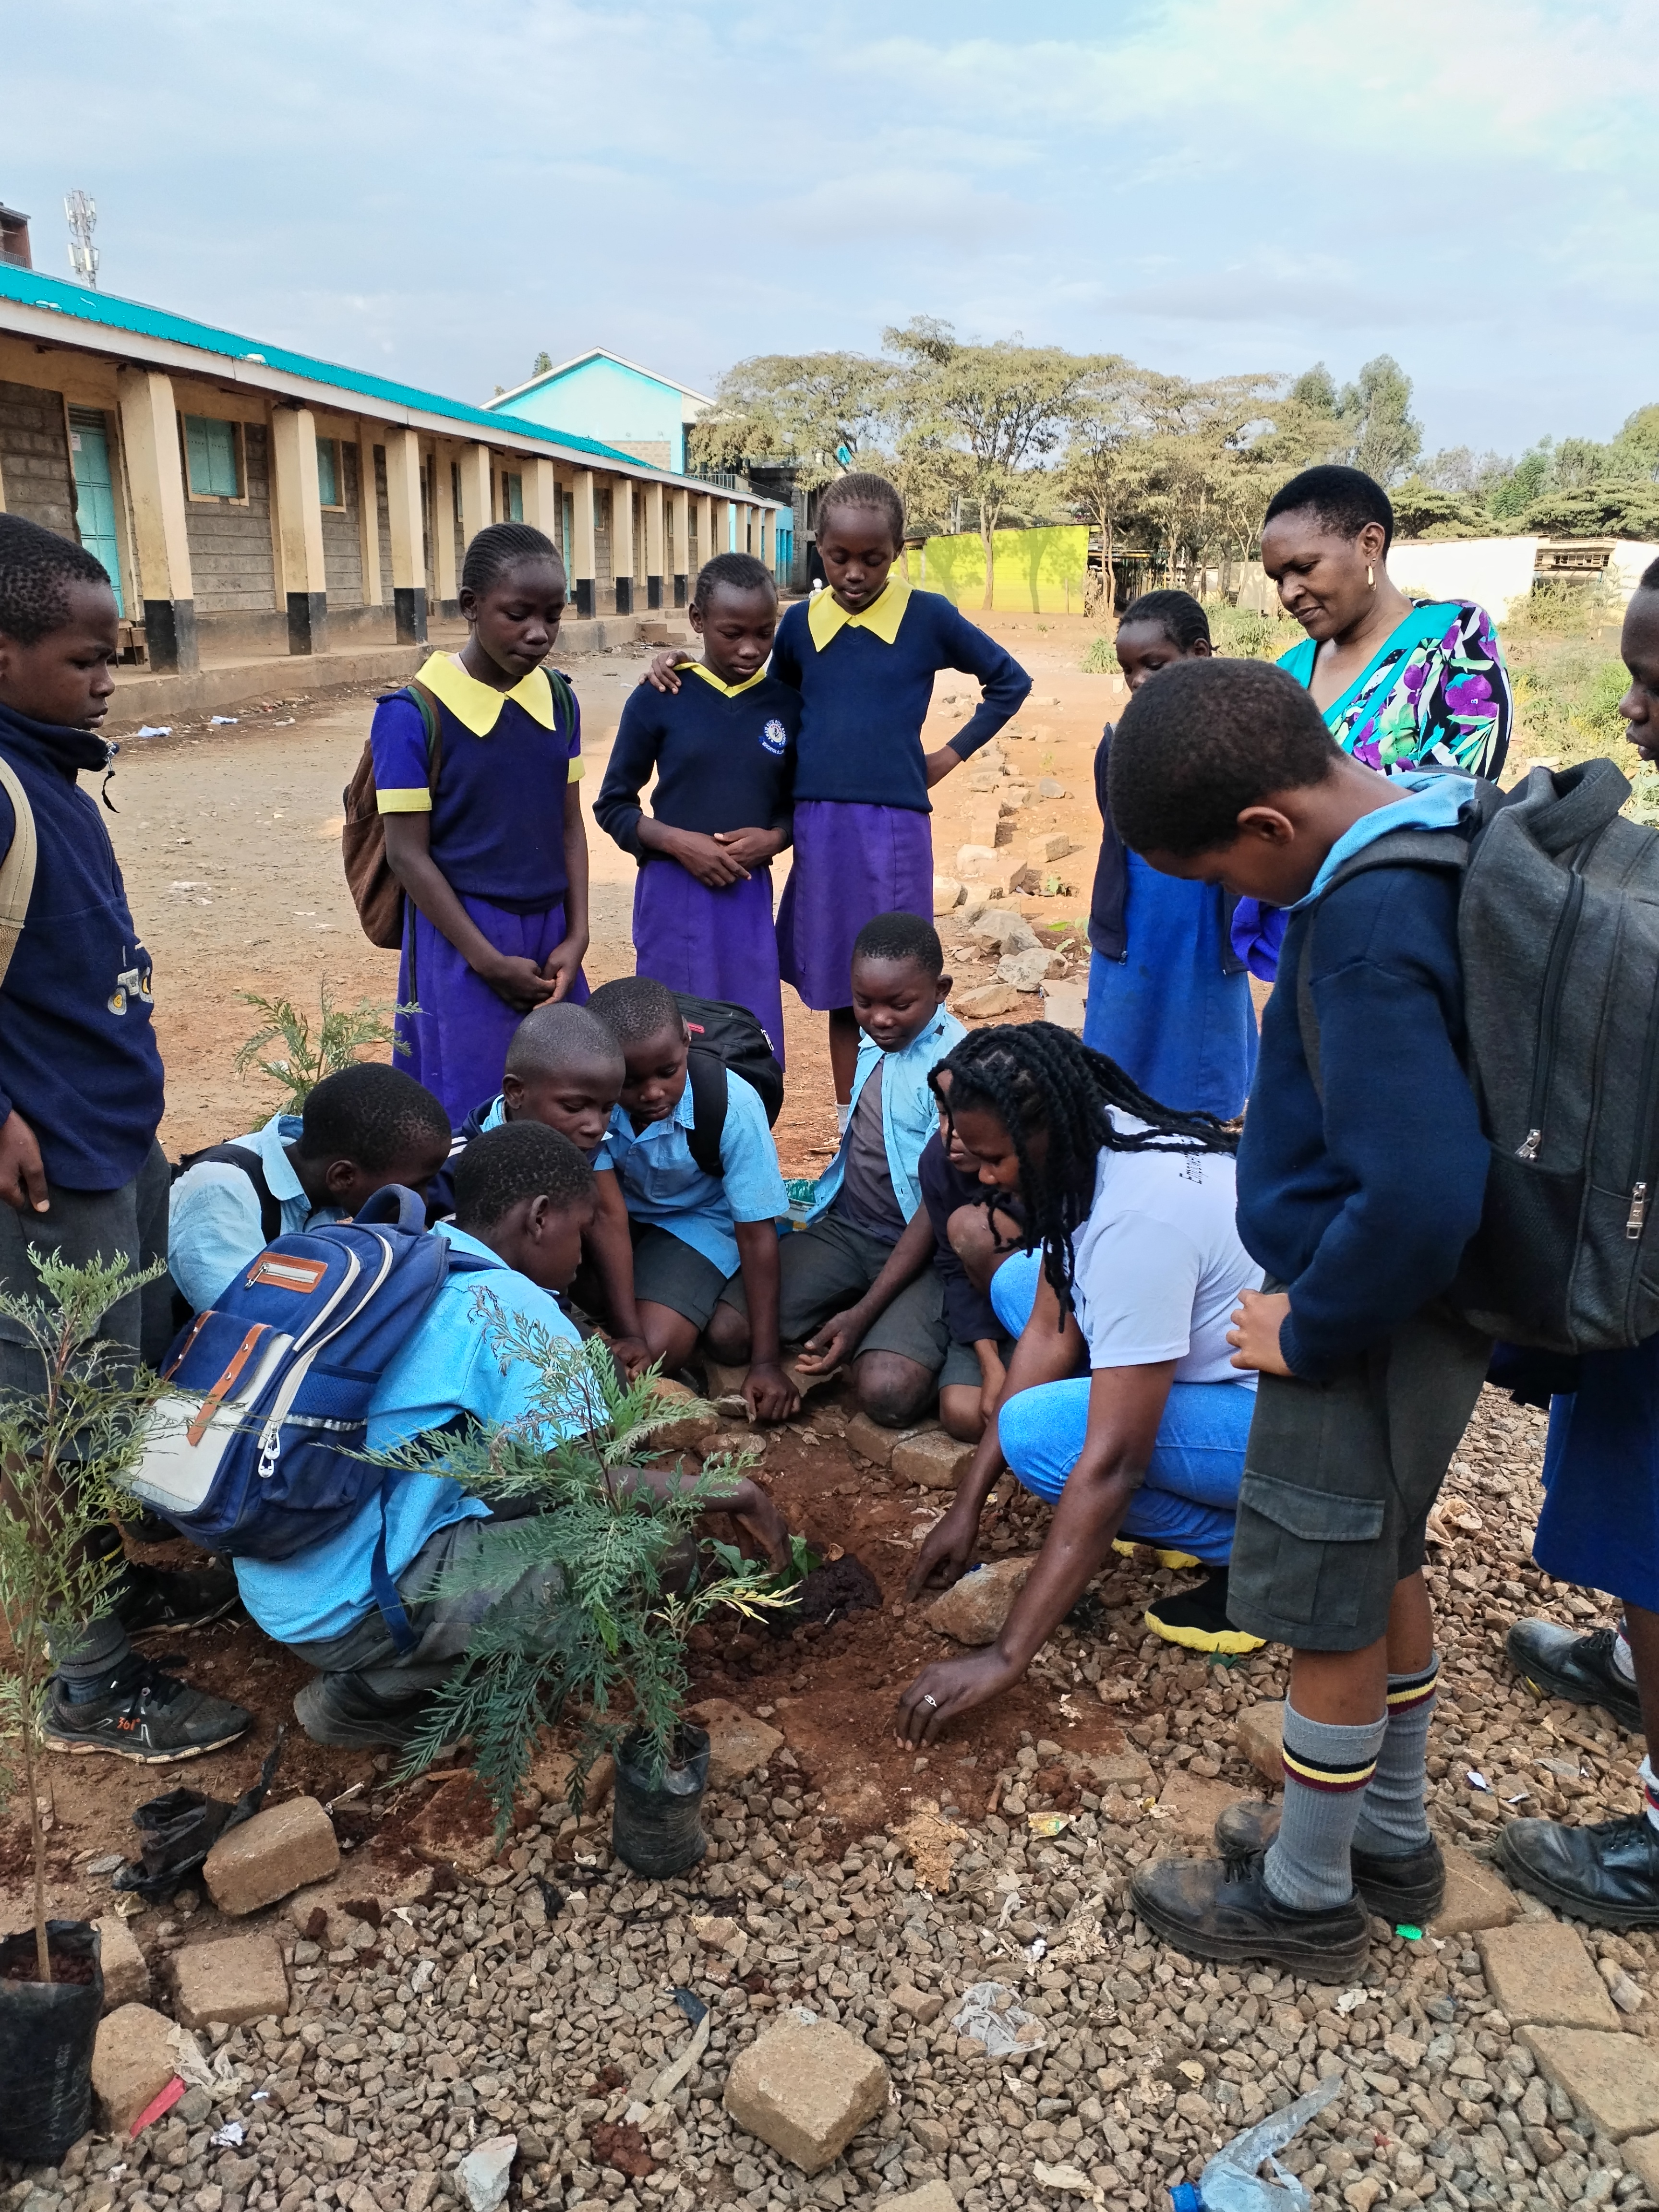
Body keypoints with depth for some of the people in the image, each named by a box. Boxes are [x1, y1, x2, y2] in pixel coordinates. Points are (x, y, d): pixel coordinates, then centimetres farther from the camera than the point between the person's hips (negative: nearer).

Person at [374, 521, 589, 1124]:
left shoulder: (558, 700, 5)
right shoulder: (415, 714, -11)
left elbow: (570, 826, 8)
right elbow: (408, 855, -11)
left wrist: (577, 937, -2)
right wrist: (490, 962, -11)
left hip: (550, 934, 5)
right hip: (463, 939, -5)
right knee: (475, 1122, 0)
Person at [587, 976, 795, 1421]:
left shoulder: (734, 1105, -28)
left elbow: (756, 1233, -20)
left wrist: (766, 1361, -20)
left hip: (696, 1220, -2)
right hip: (618, 1212, 2)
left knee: (654, 1348, -23)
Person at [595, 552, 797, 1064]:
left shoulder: (786, 703, 2)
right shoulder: (660, 699, -5)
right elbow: (613, 805, 0)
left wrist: (773, 838, -10)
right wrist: (677, 841, -15)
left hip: (750, 896, 2)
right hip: (673, 894, -2)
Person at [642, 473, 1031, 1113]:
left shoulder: (928, 617, 0)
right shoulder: (801, 622, 8)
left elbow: (1010, 681, 10)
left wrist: (952, 754, 4)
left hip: (895, 826, -3)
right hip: (818, 826, 3)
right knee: (840, 992, 10)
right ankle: (850, 1129, 22)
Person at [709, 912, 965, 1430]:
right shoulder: (873, 1043, 3)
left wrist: (863, 1314, -21)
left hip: (923, 1246, -6)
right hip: (845, 1226, 6)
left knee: (887, 1391, -28)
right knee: (727, 1332, -10)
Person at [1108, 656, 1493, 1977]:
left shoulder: (1365, 935, -29)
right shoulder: (1442, 827, 0)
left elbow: (1420, 1199, -33)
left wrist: (1308, 1331, -16)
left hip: (1368, 1328, -9)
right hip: (1424, 1310, 9)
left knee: (1330, 1614, 9)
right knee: (1385, 1571, 23)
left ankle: (1308, 1898, 30)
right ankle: (1391, 1840, 44)